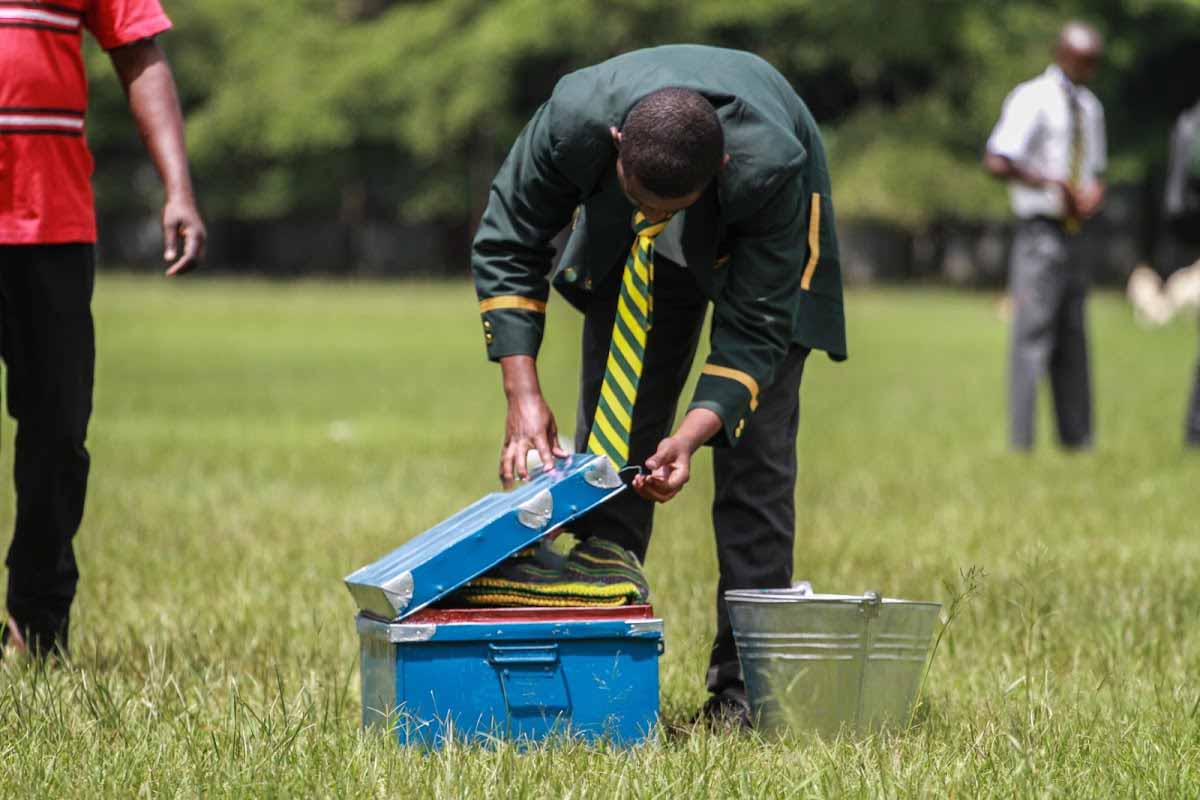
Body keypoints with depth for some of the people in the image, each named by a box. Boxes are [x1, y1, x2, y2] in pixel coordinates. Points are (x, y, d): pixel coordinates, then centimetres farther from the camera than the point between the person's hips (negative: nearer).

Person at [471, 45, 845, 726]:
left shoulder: (770, 168, -44)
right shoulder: (576, 118, -38)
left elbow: (756, 330, -32)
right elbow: (506, 245, -21)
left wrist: (694, 433, -45)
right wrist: (523, 394, -29)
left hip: (759, 240, -3)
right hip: (629, 244, 3)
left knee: (755, 453, -12)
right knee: (611, 441, -3)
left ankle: (744, 682, -7)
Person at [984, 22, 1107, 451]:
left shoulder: (1090, 108, 16)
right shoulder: (1032, 99, -9)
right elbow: (996, 162, -21)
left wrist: (1094, 191, 3)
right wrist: (1054, 184, -23)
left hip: (1073, 235, 8)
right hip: (1040, 233, -8)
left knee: (1073, 340, 11)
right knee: (1032, 335, -10)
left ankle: (1077, 439, 17)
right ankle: (1021, 442, -9)